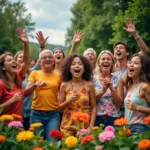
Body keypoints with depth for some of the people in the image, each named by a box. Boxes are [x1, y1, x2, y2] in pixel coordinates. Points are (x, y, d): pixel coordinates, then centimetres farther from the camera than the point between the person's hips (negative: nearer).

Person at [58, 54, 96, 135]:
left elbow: (93, 107, 0)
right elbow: (59, 107, 3)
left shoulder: (89, 85, -3)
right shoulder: (64, 85, -2)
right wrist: (69, 101, -16)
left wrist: (91, 126, -8)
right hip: (67, 126, 0)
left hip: (84, 125, 0)